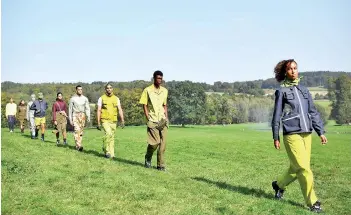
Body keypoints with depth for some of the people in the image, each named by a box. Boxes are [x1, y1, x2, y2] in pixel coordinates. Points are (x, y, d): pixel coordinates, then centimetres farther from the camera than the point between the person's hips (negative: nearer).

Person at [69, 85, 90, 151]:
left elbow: (87, 108, 2)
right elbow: (70, 109, 4)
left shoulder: (85, 98, 6)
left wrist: (88, 117, -10)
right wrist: (70, 119, 0)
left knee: (81, 131, 7)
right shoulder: (73, 99, 0)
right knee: (77, 130, -17)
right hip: (75, 115, -3)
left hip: (82, 116, 3)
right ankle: (79, 146, -22)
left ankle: (77, 145, 18)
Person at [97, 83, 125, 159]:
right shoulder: (102, 98, 1)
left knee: (112, 137, 7)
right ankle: (106, 151, -8)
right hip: (105, 120, -3)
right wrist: (98, 122, -6)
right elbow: (98, 111, 0)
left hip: (113, 121, 3)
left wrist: (122, 120, -7)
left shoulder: (116, 99, 8)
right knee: (108, 133, -22)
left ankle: (111, 154, 17)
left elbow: (120, 110, 3)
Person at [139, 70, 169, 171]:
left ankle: (161, 165, 8)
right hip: (153, 120, -4)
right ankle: (148, 158, 16)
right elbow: (144, 105, -2)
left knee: (163, 143, 0)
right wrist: (148, 119, -9)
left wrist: (166, 117, 8)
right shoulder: (147, 90, -2)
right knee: (155, 142, -12)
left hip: (163, 120, 5)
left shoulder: (165, 91, 12)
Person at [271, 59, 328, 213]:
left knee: (296, 168, 11)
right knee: (304, 168, -7)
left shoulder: (304, 90, 14)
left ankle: (279, 185, 37)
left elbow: (313, 112, 15)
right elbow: (276, 116, 1)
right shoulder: (281, 91, 0)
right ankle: (312, 202, 6)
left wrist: (321, 132, 8)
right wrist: (276, 137, 0)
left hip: (306, 134, 5)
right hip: (291, 135, -5)